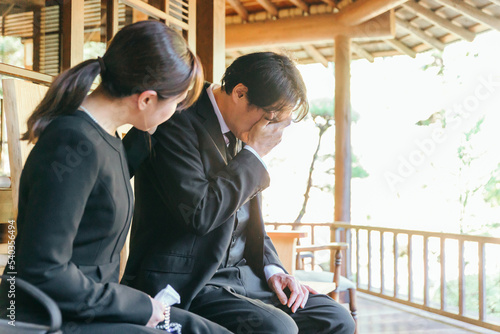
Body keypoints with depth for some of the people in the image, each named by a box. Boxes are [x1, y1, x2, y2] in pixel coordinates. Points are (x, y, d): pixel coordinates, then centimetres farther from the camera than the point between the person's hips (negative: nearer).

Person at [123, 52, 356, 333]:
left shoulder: (241, 137, 11)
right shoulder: (177, 123, -15)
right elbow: (201, 213, -26)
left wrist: (271, 268, 5)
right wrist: (254, 155, -16)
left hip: (240, 275, 8)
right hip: (186, 283, -8)